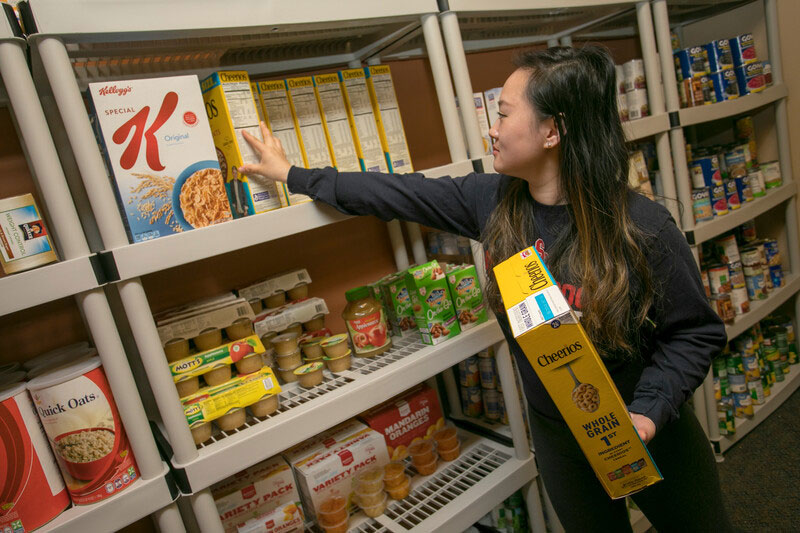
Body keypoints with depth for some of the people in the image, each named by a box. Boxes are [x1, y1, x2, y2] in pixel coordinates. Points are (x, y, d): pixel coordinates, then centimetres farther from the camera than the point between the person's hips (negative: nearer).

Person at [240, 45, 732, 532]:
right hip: (556, 436, 3)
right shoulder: (493, 200, -13)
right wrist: (294, 175, 0)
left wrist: (646, 413, -25)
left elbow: (698, 332, -13)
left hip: (652, 437, -2)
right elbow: (400, 195, -6)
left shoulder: (644, 230, -25)